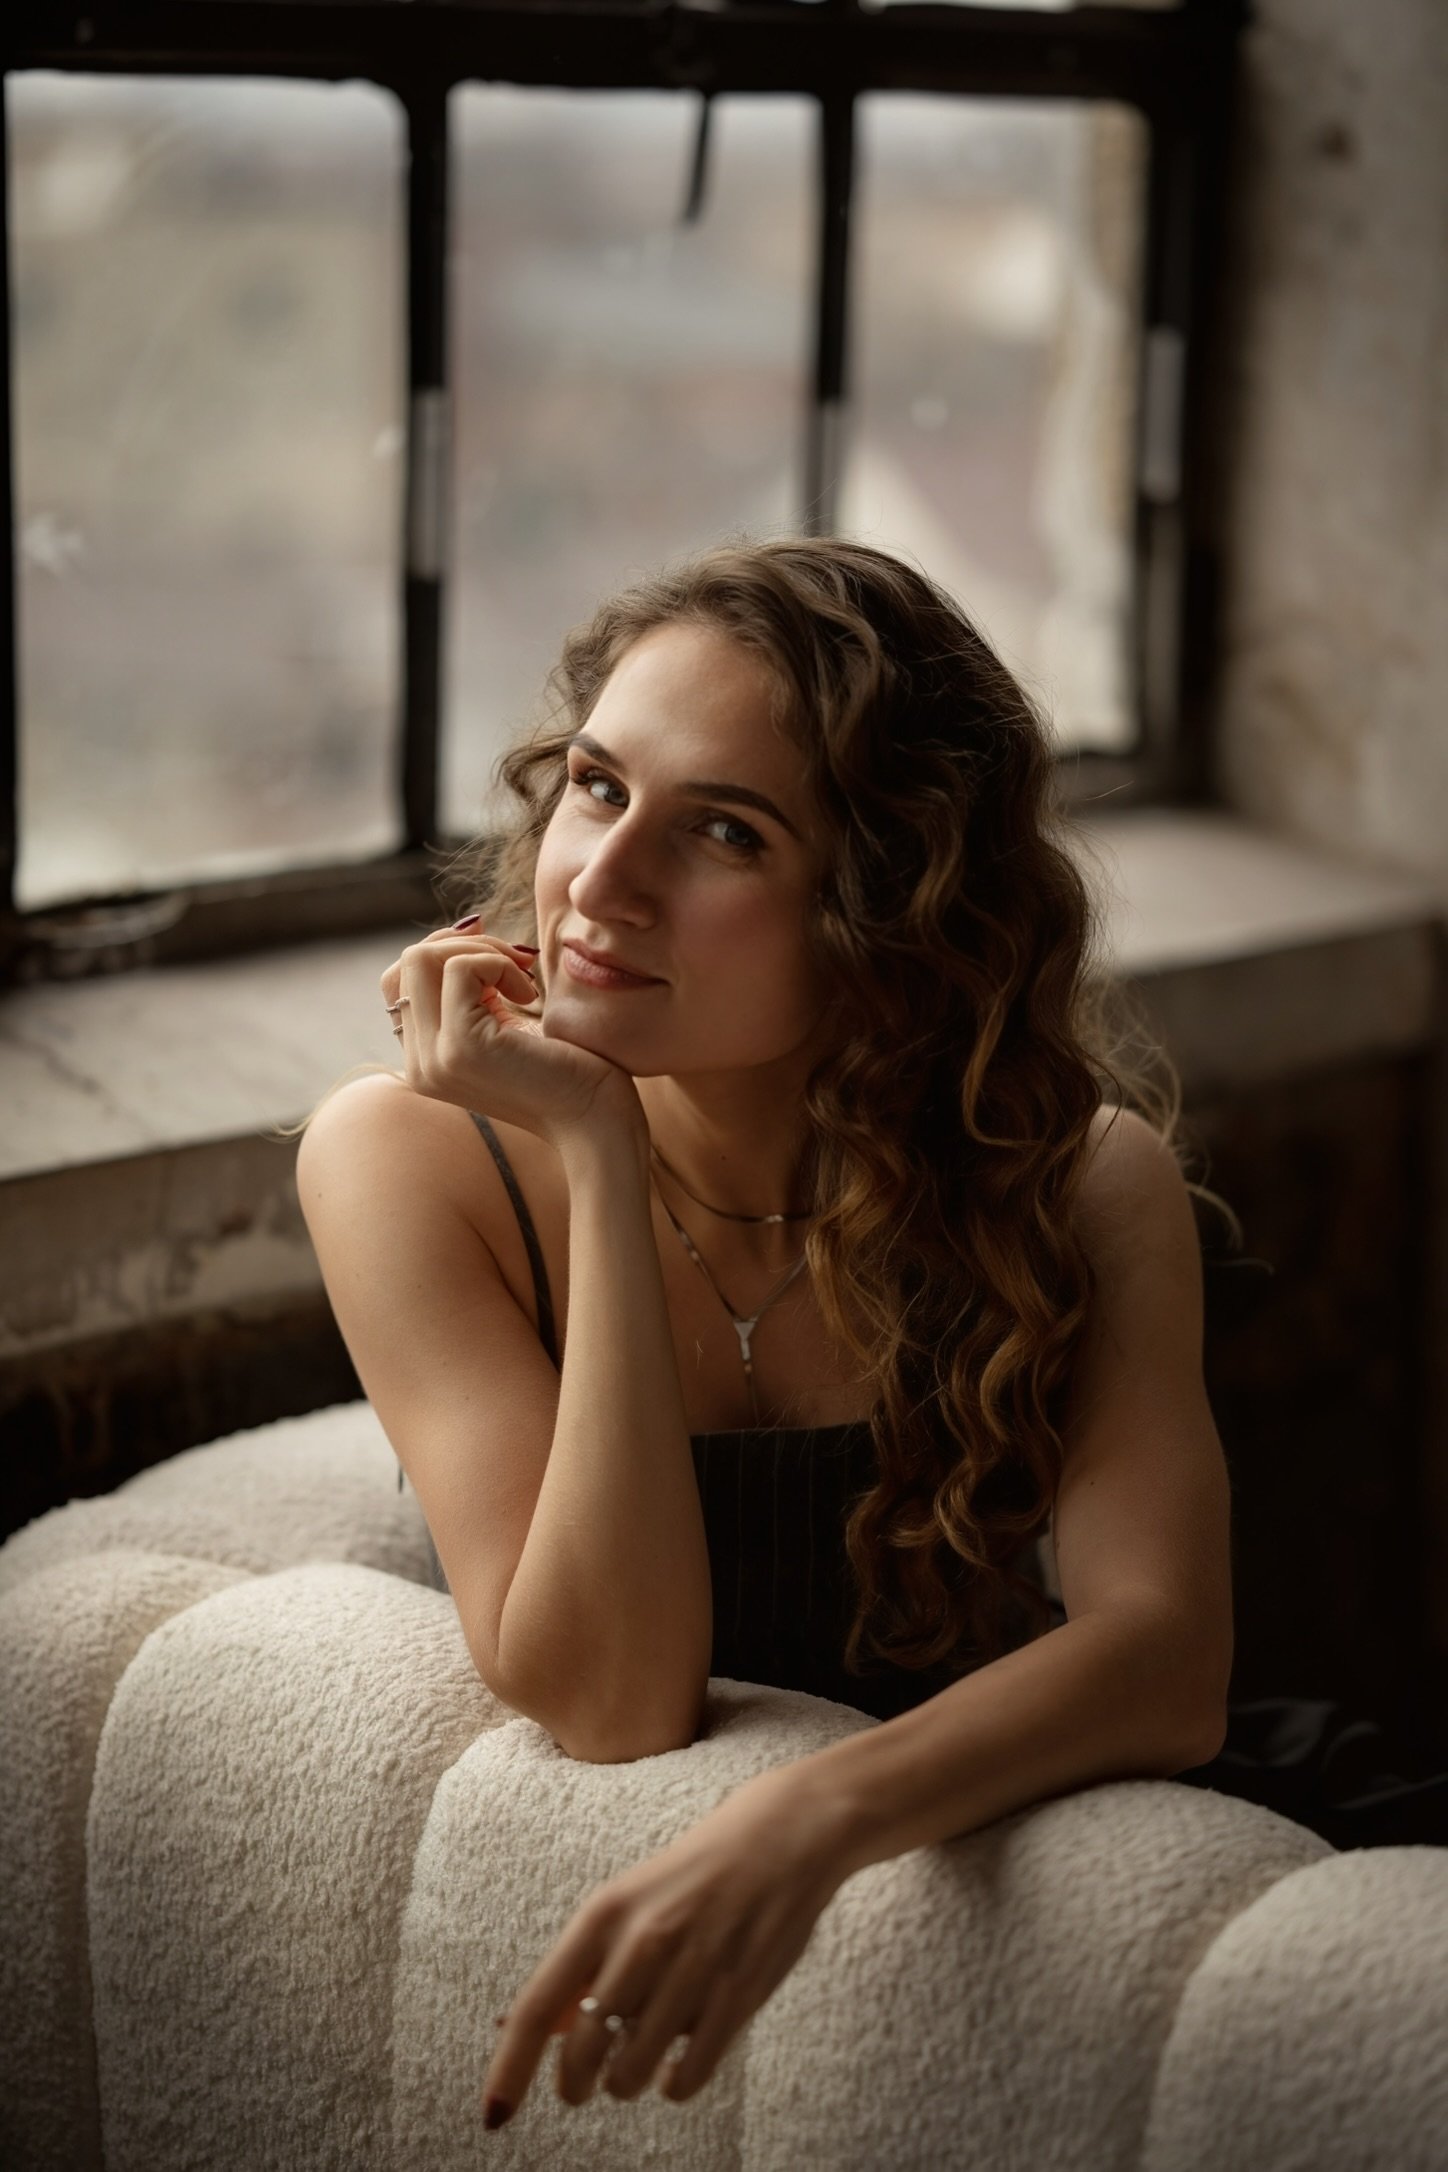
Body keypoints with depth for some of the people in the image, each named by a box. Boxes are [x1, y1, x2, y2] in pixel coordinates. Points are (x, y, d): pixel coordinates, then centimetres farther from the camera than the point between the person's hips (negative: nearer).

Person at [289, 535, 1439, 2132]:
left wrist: (812, 1820, -42)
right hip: (571, 1888, -2)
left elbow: (1164, 1657, -24)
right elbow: (611, 1707, -23)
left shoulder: (1079, 1179, -11)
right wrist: (600, 1154, -28)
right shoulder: (410, 1162, -15)